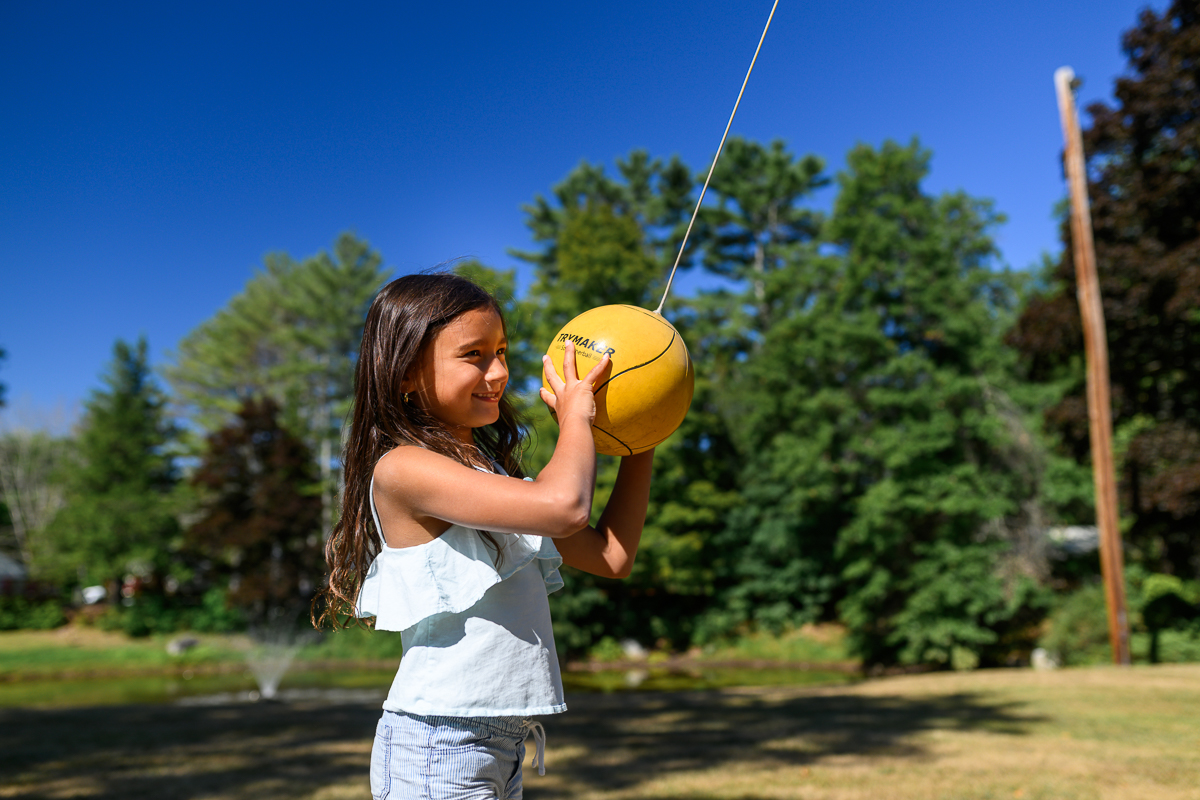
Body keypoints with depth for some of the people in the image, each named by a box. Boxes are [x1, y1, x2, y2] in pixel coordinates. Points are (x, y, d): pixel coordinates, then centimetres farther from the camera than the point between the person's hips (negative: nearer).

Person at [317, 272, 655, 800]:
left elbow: (611, 556, 13)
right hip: (436, 749, -8)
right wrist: (575, 417, -10)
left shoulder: (489, 470, 12)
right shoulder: (401, 469, -16)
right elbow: (563, 506, -28)